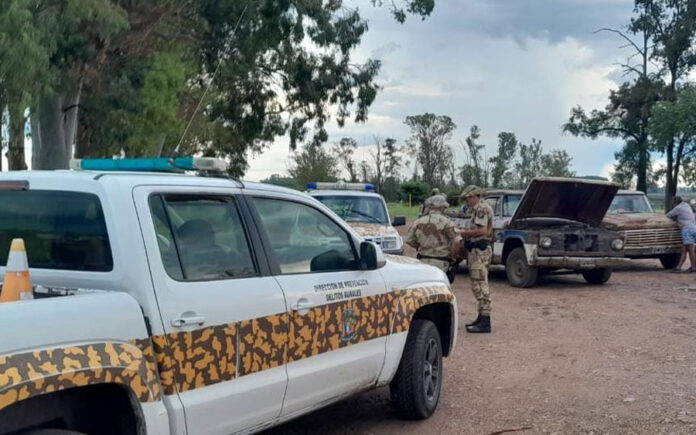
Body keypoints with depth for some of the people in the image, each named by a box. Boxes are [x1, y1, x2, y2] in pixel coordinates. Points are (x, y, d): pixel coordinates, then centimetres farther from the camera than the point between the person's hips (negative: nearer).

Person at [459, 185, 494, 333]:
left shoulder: (481, 208, -12)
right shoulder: (478, 209, 20)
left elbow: (482, 231, -22)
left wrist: (466, 233, -11)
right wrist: (468, 232, 9)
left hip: (479, 252, -11)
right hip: (477, 251, 11)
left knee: (480, 286, -11)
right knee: (479, 286, 15)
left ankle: (485, 322, -11)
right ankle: (481, 319, 23)